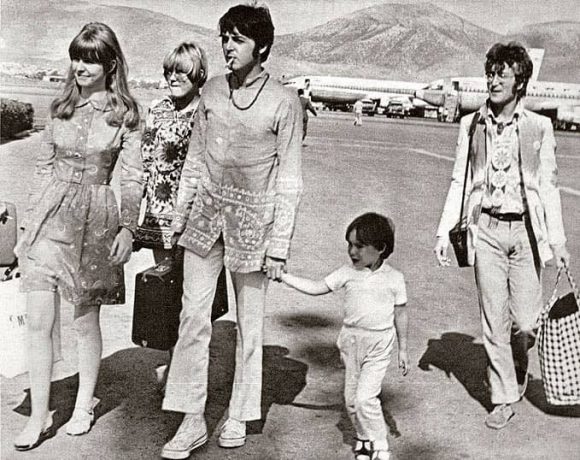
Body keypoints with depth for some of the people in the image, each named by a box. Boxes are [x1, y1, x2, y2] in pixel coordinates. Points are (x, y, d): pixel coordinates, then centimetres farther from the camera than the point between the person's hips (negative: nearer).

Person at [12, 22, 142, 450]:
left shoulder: (125, 114, -2)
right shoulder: (62, 106, 8)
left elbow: (133, 178, -2)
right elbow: (44, 165, 12)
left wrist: (127, 227, -8)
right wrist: (29, 219, 11)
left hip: (93, 220, -3)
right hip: (49, 215, 3)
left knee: (86, 321, 8)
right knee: (39, 322, 0)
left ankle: (84, 405, 28)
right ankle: (39, 416, 12)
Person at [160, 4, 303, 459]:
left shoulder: (284, 101, -7)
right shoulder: (213, 90, 5)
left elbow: (289, 178, -6)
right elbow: (195, 157, 13)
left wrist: (279, 242, -9)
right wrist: (180, 212, 11)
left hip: (253, 217, -3)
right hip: (207, 212, 4)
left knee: (250, 323, 7)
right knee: (194, 315, 0)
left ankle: (238, 416, 24)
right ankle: (193, 421, 10)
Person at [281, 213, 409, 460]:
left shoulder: (394, 278, -6)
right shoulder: (347, 273, -1)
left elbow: (400, 314, 2)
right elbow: (317, 287, 0)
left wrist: (403, 349, 6)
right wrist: (284, 276, -7)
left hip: (379, 343, -4)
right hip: (351, 339, 4)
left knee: (365, 397, -13)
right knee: (351, 398, 11)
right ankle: (363, 439, 31)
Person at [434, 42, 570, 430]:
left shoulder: (539, 127, 0)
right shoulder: (471, 125, 4)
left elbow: (549, 186, 3)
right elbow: (459, 181, 8)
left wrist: (557, 239, 0)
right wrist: (444, 231, 3)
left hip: (526, 230, -1)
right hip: (486, 229, 1)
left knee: (525, 321, -1)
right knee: (494, 320, 4)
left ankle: (519, 372, 33)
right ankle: (504, 398, 18)